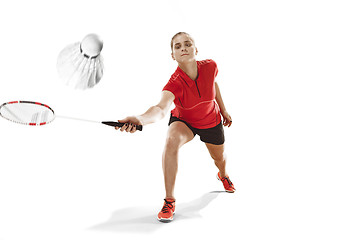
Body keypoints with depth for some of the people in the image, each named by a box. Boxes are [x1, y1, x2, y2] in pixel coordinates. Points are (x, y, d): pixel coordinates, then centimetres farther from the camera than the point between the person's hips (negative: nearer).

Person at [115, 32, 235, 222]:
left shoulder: (210, 67, -26)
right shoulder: (175, 83, -37)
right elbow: (161, 108, -56)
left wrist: (223, 110, 7)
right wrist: (139, 119, -77)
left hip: (212, 121, 3)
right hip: (183, 121, -3)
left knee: (219, 157, 23)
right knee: (172, 140, -37)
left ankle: (223, 175, 66)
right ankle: (169, 201, -23)